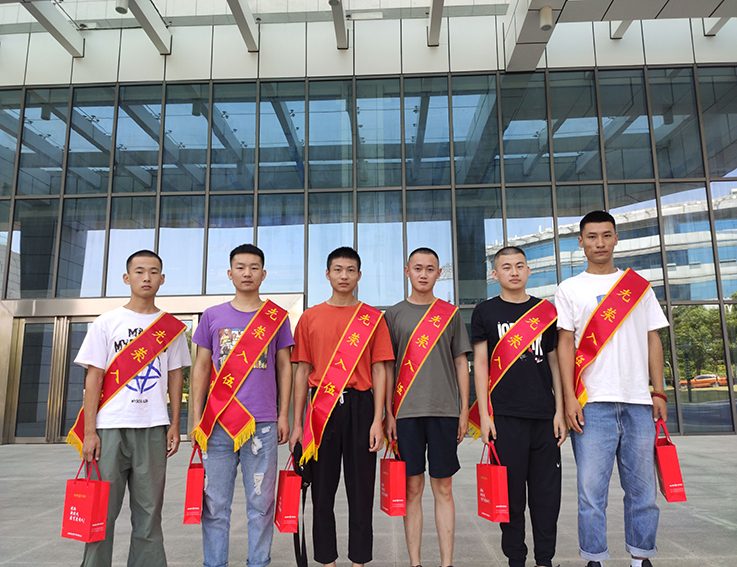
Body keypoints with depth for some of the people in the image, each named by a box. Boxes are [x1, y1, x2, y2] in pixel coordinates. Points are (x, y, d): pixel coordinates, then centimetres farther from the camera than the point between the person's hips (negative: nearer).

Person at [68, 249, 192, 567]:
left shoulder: (172, 327, 9)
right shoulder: (106, 323, 4)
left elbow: (175, 377, 10)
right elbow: (94, 377, 0)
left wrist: (175, 426, 4)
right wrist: (89, 432, -5)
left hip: (154, 429, 1)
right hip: (111, 427, -1)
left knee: (149, 510, 7)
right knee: (102, 510, 4)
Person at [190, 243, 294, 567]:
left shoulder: (277, 317, 7)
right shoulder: (213, 316, 9)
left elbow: (284, 367, 9)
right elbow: (201, 368, 10)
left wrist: (284, 414, 3)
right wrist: (196, 418, 5)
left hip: (263, 422, 0)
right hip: (217, 422, 1)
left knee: (261, 502, 7)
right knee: (215, 502, 7)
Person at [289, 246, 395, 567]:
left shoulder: (373, 318, 5)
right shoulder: (310, 318, 8)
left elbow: (379, 371, 3)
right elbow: (302, 372, 7)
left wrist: (378, 420, -5)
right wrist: (297, 423, 3)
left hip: (360, 407, -1)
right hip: (321, 408, 1)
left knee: (361, 489, 6)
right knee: (322, 489, 8)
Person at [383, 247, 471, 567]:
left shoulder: (451, 313, 9)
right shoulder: (394, 314, 7)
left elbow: (461, 363, 9)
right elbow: (387, 366, 6)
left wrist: (464, 410, 4)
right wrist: (388, 413, 0)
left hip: (444, 411, 0)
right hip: (406, 411, 0)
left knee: (443, 488, 5)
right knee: (412, 488, 5)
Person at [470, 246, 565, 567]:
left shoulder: (546, 311, 10)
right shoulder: (485, 312, 4)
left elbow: (555, 363, 11)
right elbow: (480, 364, 2)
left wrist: (560, 410, 5)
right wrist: (484, 414, -5)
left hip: (544, 414, 2)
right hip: (505, 415, -2)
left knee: (547, 491, 7)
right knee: (511, 490, 4)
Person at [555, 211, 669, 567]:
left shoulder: (639, 285, 14)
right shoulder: (570, 289, 6)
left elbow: (652, 340, 14)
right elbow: (565, 344, 1)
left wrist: (658, 392, 6)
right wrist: (569, 398, -7)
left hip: (639, 401, 3)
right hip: (593, 402, -2)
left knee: (642, 487, 8)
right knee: (592, 488, -1)